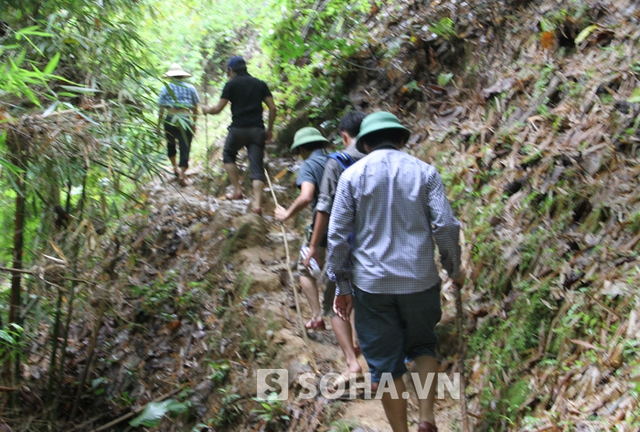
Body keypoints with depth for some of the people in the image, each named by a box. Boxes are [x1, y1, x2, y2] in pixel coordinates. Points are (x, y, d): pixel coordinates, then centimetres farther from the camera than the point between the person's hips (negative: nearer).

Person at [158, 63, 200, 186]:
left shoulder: (166, 89, 3)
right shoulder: (190, 88, 6)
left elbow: (161, 110, 1)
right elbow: (195, 109, 8)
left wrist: (159, 125, 8)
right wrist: (194, 124, 18)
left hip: (170, 120, 1)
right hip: (186, 121, -1)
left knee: (171, 144, 24)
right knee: (185, 148, 0)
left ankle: (175, 167, 33)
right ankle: (182, 173, -11)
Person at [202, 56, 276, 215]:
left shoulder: (231, 84, 0)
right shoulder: (260, 84, 12)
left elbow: (218, 109, -1)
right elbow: (272, 108, 7)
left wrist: (207, 110, 20)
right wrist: (270, 129, 15)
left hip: (238, 129, -3)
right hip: (257, 130, 3)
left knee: (228, 155, 24)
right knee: (256, 167, 0)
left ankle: (237, 190, 14)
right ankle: (257, 204, -13)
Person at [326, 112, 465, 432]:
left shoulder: (353, 175, 1)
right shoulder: (424, 172, 2)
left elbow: (338, 234, -2)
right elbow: (446, 226, -3)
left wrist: (342, 285, 5)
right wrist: (454, 270, 12)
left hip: (372, 283, -1)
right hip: (420, 280, 1)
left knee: (385, 364, 8)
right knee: (422, 347, 21)